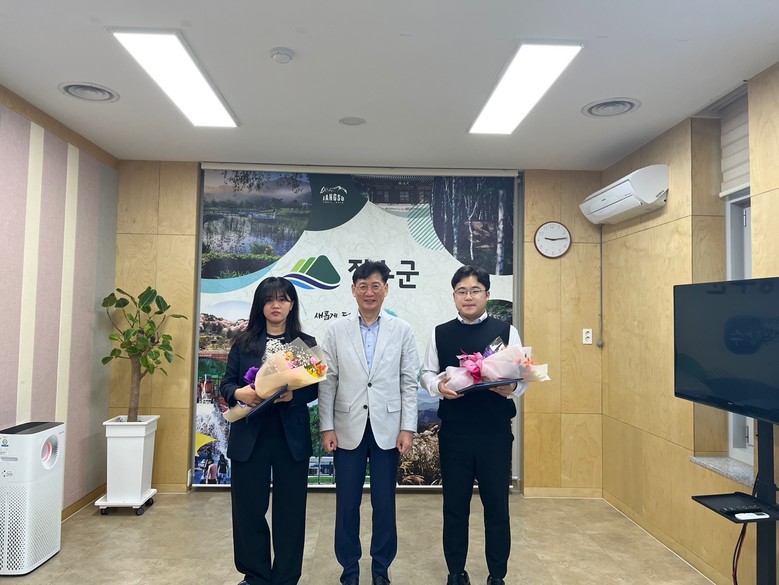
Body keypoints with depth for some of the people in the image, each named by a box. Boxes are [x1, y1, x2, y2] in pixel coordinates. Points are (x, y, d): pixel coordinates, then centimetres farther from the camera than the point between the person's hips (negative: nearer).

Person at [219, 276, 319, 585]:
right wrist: (239, 393, -16)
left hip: (292, 437, 0)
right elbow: (226, 384, 5)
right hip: (249, 435, 1)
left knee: (290, 509, 8)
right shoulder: (243, 342, 5)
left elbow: (314, 387, 0)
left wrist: (293, 395, -19)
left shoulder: (307, 343, 3)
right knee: (249, 508, 9)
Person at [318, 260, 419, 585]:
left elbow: (409, 383, 1)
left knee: (384, 503, 9)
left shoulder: (402, 330, 2)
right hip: (348, 429, 0)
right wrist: (327, 427, -2)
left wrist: (408, 428, -4)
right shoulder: (336, 330, 2)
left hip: (387, 429, 0)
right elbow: (327, 382, 2)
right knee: (347, 503, 9)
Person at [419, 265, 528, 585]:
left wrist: (512, 387, -20)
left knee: (497, 505, 10)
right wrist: (438, 385, -13)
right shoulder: (440, 333, 5)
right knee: (455, 505, 13)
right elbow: (426, 373, 8)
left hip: (495, 432, -1)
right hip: (453, 433, 1)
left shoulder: (506, 331, 1)